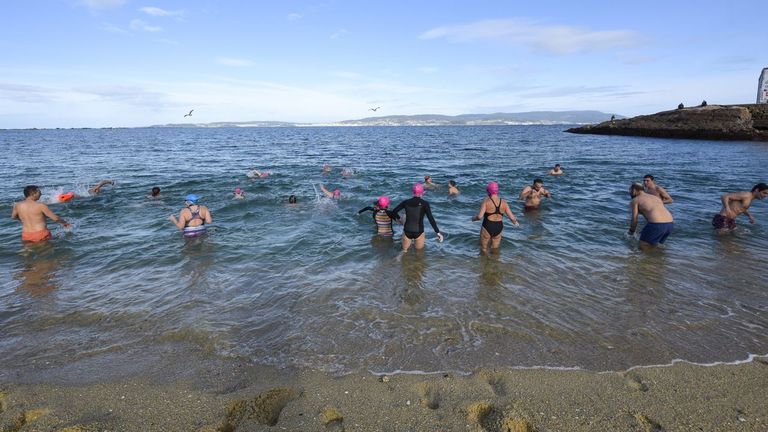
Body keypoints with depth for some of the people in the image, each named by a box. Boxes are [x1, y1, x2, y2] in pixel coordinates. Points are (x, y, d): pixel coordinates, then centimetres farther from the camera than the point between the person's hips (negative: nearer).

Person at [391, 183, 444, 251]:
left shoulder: (406, 202, -4)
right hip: (419, 233, -1)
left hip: (407, 232, 1)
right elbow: (431, 219, -20)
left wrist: (398, 218, 21)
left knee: (404, 250, 20)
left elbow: (394, 211, 1)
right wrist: (438, 233, -19)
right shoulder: (425, 204, -12)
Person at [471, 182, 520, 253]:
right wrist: (516, 222, 21)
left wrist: (473, 218, 1)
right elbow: (512, 217, -1)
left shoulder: (486, 201, -14)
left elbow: (479, 216, -20)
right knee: (495, 249, 21)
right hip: (498, 228, 4)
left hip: (487, 228, -4)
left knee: (484, 249, 14)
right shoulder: (503, 202, -2)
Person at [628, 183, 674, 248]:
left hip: (656, 224, -7)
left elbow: (634, 220, 4)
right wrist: (646, 230, 37)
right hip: (670, 224, 8)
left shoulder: (635, 200, 7)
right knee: (653, 244, 27)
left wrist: (631, 232, 20)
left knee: (643, 246, 8)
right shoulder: (656, 197, 28)